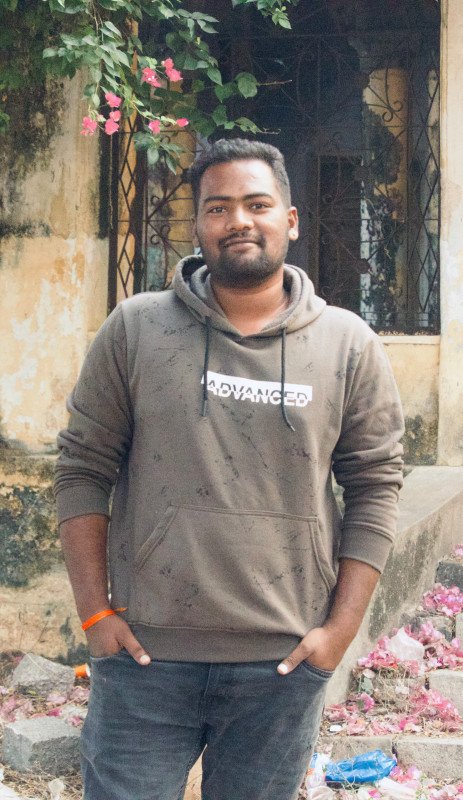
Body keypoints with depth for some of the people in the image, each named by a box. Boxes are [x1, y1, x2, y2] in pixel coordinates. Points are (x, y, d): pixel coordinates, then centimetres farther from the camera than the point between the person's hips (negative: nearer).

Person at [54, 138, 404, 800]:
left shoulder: (349, 346, 3)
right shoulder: (134, 329, 1)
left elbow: (375, 488, 4)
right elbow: (83, 467, 3)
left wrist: (341, 628, -2)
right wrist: (95, 613, -3)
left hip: (284, 665, 1)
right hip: (146, 653, 0)